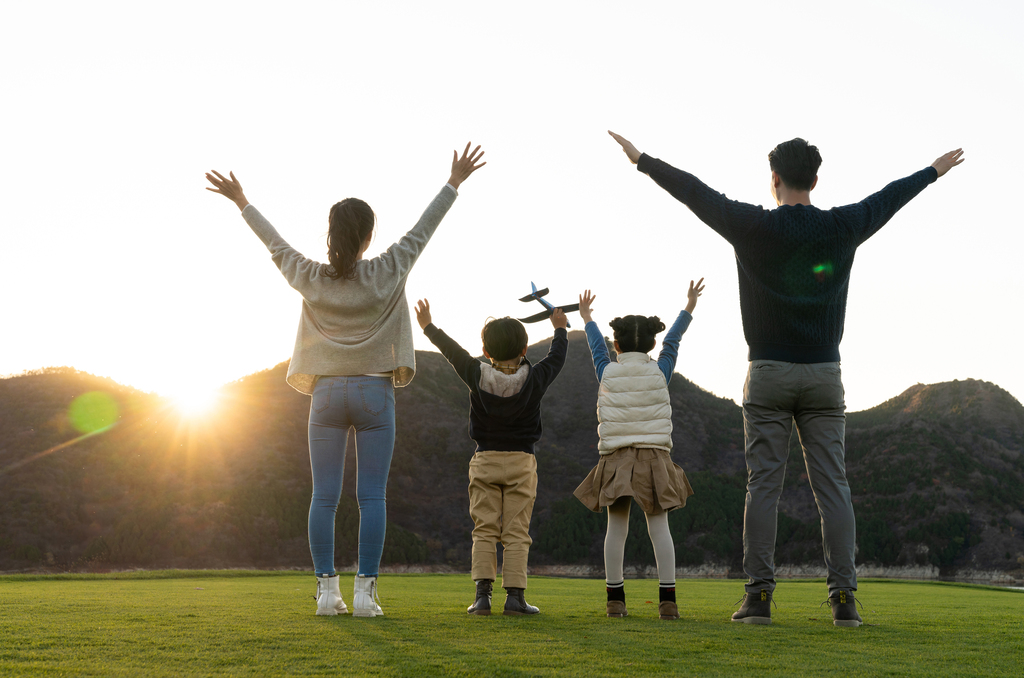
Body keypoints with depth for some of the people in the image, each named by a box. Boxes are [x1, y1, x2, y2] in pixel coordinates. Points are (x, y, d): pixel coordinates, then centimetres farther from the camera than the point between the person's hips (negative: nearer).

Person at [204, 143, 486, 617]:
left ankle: (326, 590, 3)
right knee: (371, 496, 0)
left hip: (327, 392, 2)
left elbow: (276, 244, 13)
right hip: (374, 391, -1)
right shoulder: (387, 273, -5)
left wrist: (242, 203, 28)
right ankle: (365, 591, -3)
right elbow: (421, 231, 3)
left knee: (324, 497, 5)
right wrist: (453, 185, 13)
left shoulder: (310, 278, -1)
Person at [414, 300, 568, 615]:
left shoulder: (477, 376, -5)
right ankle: (515, 595, -4)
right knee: (516, 533, 0)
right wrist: (560, 329, 31)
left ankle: (483, 593, -5)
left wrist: (428, 326, 25)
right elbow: (556, 358, 13)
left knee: (484, 531, 3)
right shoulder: (534, 379, -5)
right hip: (521, 462, 0)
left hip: (484, 461, 1)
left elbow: (451, 350, 9)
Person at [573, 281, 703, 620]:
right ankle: (667, 599, -4)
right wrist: (689, 308, 30)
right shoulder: (659, 372, 3)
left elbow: (597, 346, 22)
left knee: (616, 528, 3)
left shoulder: (607, 373, 4)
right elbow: (672, 341, 16)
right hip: (654, 458, 0)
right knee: (659, 526, 0)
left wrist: (587, 318, 40)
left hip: (616, 460, 1)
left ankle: (615, 598, 3)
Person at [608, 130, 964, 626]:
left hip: (769, 372, -2)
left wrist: (641, 160, 12)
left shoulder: (755, 227, -5)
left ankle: (759, 595, -1)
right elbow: (890, 197, 20)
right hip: (824, 372, 2)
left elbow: (695, 192, 2)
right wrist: (935, 171, 37)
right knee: (832, 486, 3)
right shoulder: (842, 228, 3)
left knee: (763, 484, 1)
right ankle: (844, 598, 1)